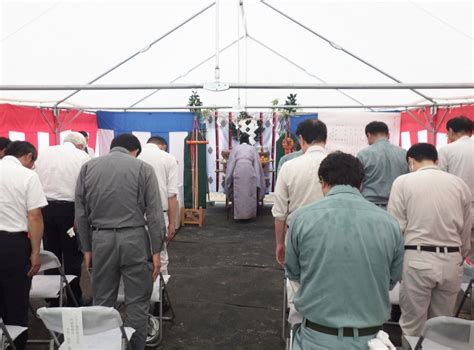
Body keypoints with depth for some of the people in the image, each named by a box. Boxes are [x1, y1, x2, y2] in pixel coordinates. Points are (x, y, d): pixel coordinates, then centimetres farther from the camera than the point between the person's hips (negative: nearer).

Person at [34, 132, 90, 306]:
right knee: (72, 256, 6)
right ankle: (74, 301, 13)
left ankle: (53, 301, 22)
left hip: (44, 206, 4)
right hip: (68, 208, -4)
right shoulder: (82, 157, -3)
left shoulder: (44, 153, 10)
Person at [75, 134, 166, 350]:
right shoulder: (143, 168, -2)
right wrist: (156, 251, 0)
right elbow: (154, 214, -5)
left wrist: (86, 248, 14)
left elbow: (81, 213, 7)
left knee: (102, 301, 16)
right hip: (134, 239, -3)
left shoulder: (88, 167, 7)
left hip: (101, 239, 3)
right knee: (137, 302, 8)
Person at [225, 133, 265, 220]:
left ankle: (239, 214, 8)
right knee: (250, 193, 8)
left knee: (238, 194, 6)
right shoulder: (252, 148, 17)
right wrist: (257, 177, 15)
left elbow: (231, 163, 12)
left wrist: (230, 176, 15)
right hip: (249, 171, 0)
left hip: (238, 171, 0)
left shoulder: (236, 148, 17)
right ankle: (250, 214, 11)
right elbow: (257, 163, 13)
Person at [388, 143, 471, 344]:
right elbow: (466, 231, 12)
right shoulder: (460, 184, 7)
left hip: (417, 259, -3)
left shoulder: (403, 182, -4)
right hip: (451, 260, 4)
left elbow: (395, 227, -5)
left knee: (412, 326, 9)